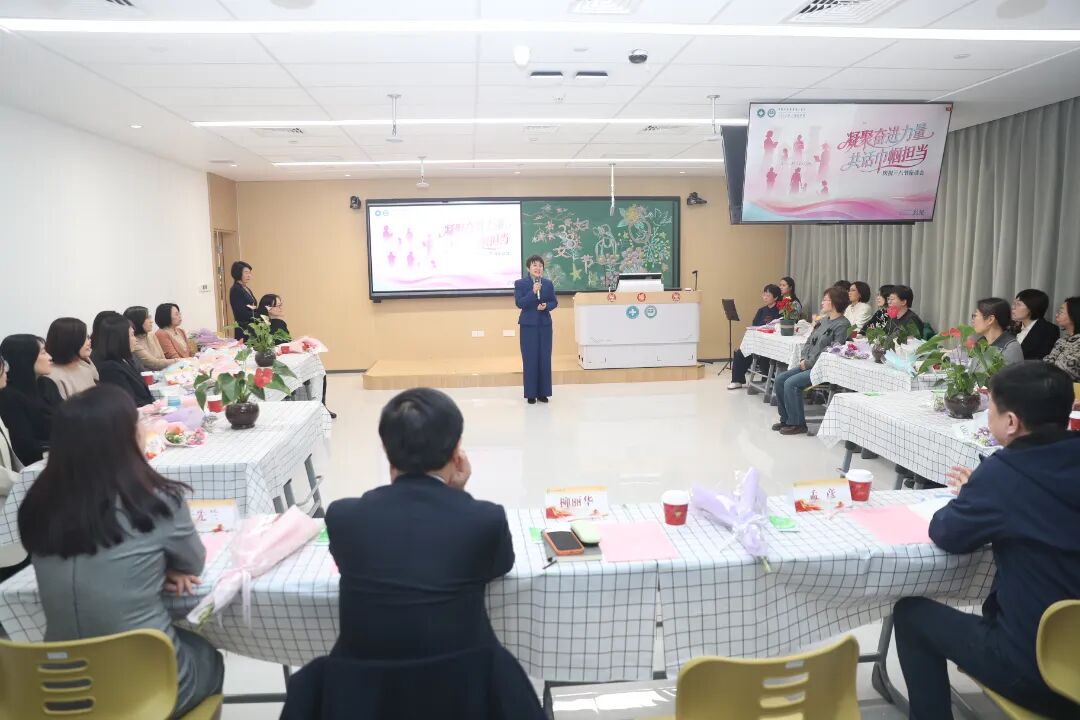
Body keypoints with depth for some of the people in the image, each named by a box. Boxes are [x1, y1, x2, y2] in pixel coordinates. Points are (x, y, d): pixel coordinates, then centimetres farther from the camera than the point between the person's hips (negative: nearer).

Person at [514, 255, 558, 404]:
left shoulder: (548, 283, 6)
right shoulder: (520, 283, -3)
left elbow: (555, 302, 9)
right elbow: (519, 303, -12)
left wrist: (546, 306, -12)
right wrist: (533, 292, -23)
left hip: (545, 324, 3)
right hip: (528, 325, -3)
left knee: (545, 359, 5)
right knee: (530, 359, 0)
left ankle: (543, 392, 15)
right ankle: (531, 393, 8)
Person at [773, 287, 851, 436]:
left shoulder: (842, 325, -13)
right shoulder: (823, 320, 15)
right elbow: (809, 341, 18)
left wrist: (808, 363, -16)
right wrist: (803, 359, 1)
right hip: (809, 364, 9)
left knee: (791, 383, -23)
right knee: (780, 379, -2)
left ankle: (797, 423, -9)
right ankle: (786, 419, 7)